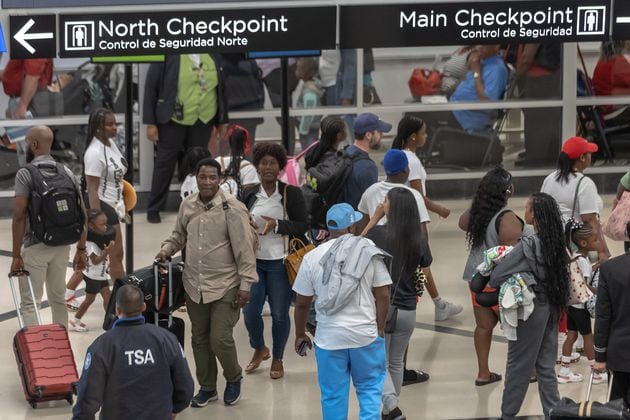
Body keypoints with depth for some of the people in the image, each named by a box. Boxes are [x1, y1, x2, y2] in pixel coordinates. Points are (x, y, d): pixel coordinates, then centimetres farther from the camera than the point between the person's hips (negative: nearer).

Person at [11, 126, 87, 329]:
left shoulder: (25, 174, -11)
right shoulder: (67, 173, 6)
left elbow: (19, 216, -16)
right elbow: (82, 213, 6)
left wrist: (16, 255, -13)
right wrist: (81, 249, 13)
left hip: (35, 247, -6)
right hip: (62, 245, 6)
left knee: (30, 303, -2)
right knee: (58, 299, 16)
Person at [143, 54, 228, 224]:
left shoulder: (213, 57, 5)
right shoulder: (167, 56, -10)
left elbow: (220, 88, 14)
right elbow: (151, 87, -7)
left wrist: (222, 121, 15)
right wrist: (150, 123, -9)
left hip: (203, 120, 4)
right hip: (173, 121, -3)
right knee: (165, 163, 5)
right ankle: (154, 209, 16)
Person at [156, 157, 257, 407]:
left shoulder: (232, 208, -13)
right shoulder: (187, 205, 3)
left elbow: (244, 248, -11)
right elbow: (179, 235, 20)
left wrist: (245, 284, -13)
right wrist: (167, 250, 1)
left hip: (225, 286, -5)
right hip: (195, 285, 5)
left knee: (220, 338, -9)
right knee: (200, 339, 12)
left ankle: (233, 379, 18)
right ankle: (207, 387, 28)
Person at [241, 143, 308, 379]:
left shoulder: (291, 193, -5)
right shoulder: (249, 195, 4)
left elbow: (303, 226, -7)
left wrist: (277, 225, -20)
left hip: (280, 262, -3)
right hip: (254, 260, 3)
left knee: (279, 314, 3)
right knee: (250, 311, 2)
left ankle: (278, 359, 23)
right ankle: (259, 349, 31)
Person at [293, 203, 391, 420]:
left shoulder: (312, 258, -1)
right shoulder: (369, 252, -3)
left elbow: (302, 303, 3)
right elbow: (383, 295, -3)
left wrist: (300, 335, 16)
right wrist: (380, 329, 7)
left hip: (329, 337, 1)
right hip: (365, 334, -1)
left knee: (333, 396, 10)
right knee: (370, 388, 11)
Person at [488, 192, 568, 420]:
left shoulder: (528, 245, -21)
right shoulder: (557, 243, -2)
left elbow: (496, 277, -21)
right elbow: (563, 276, 8)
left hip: (530, 309, -6)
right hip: (551, 307, 6)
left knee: (519, 365, 7)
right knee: (545, 366, 14)